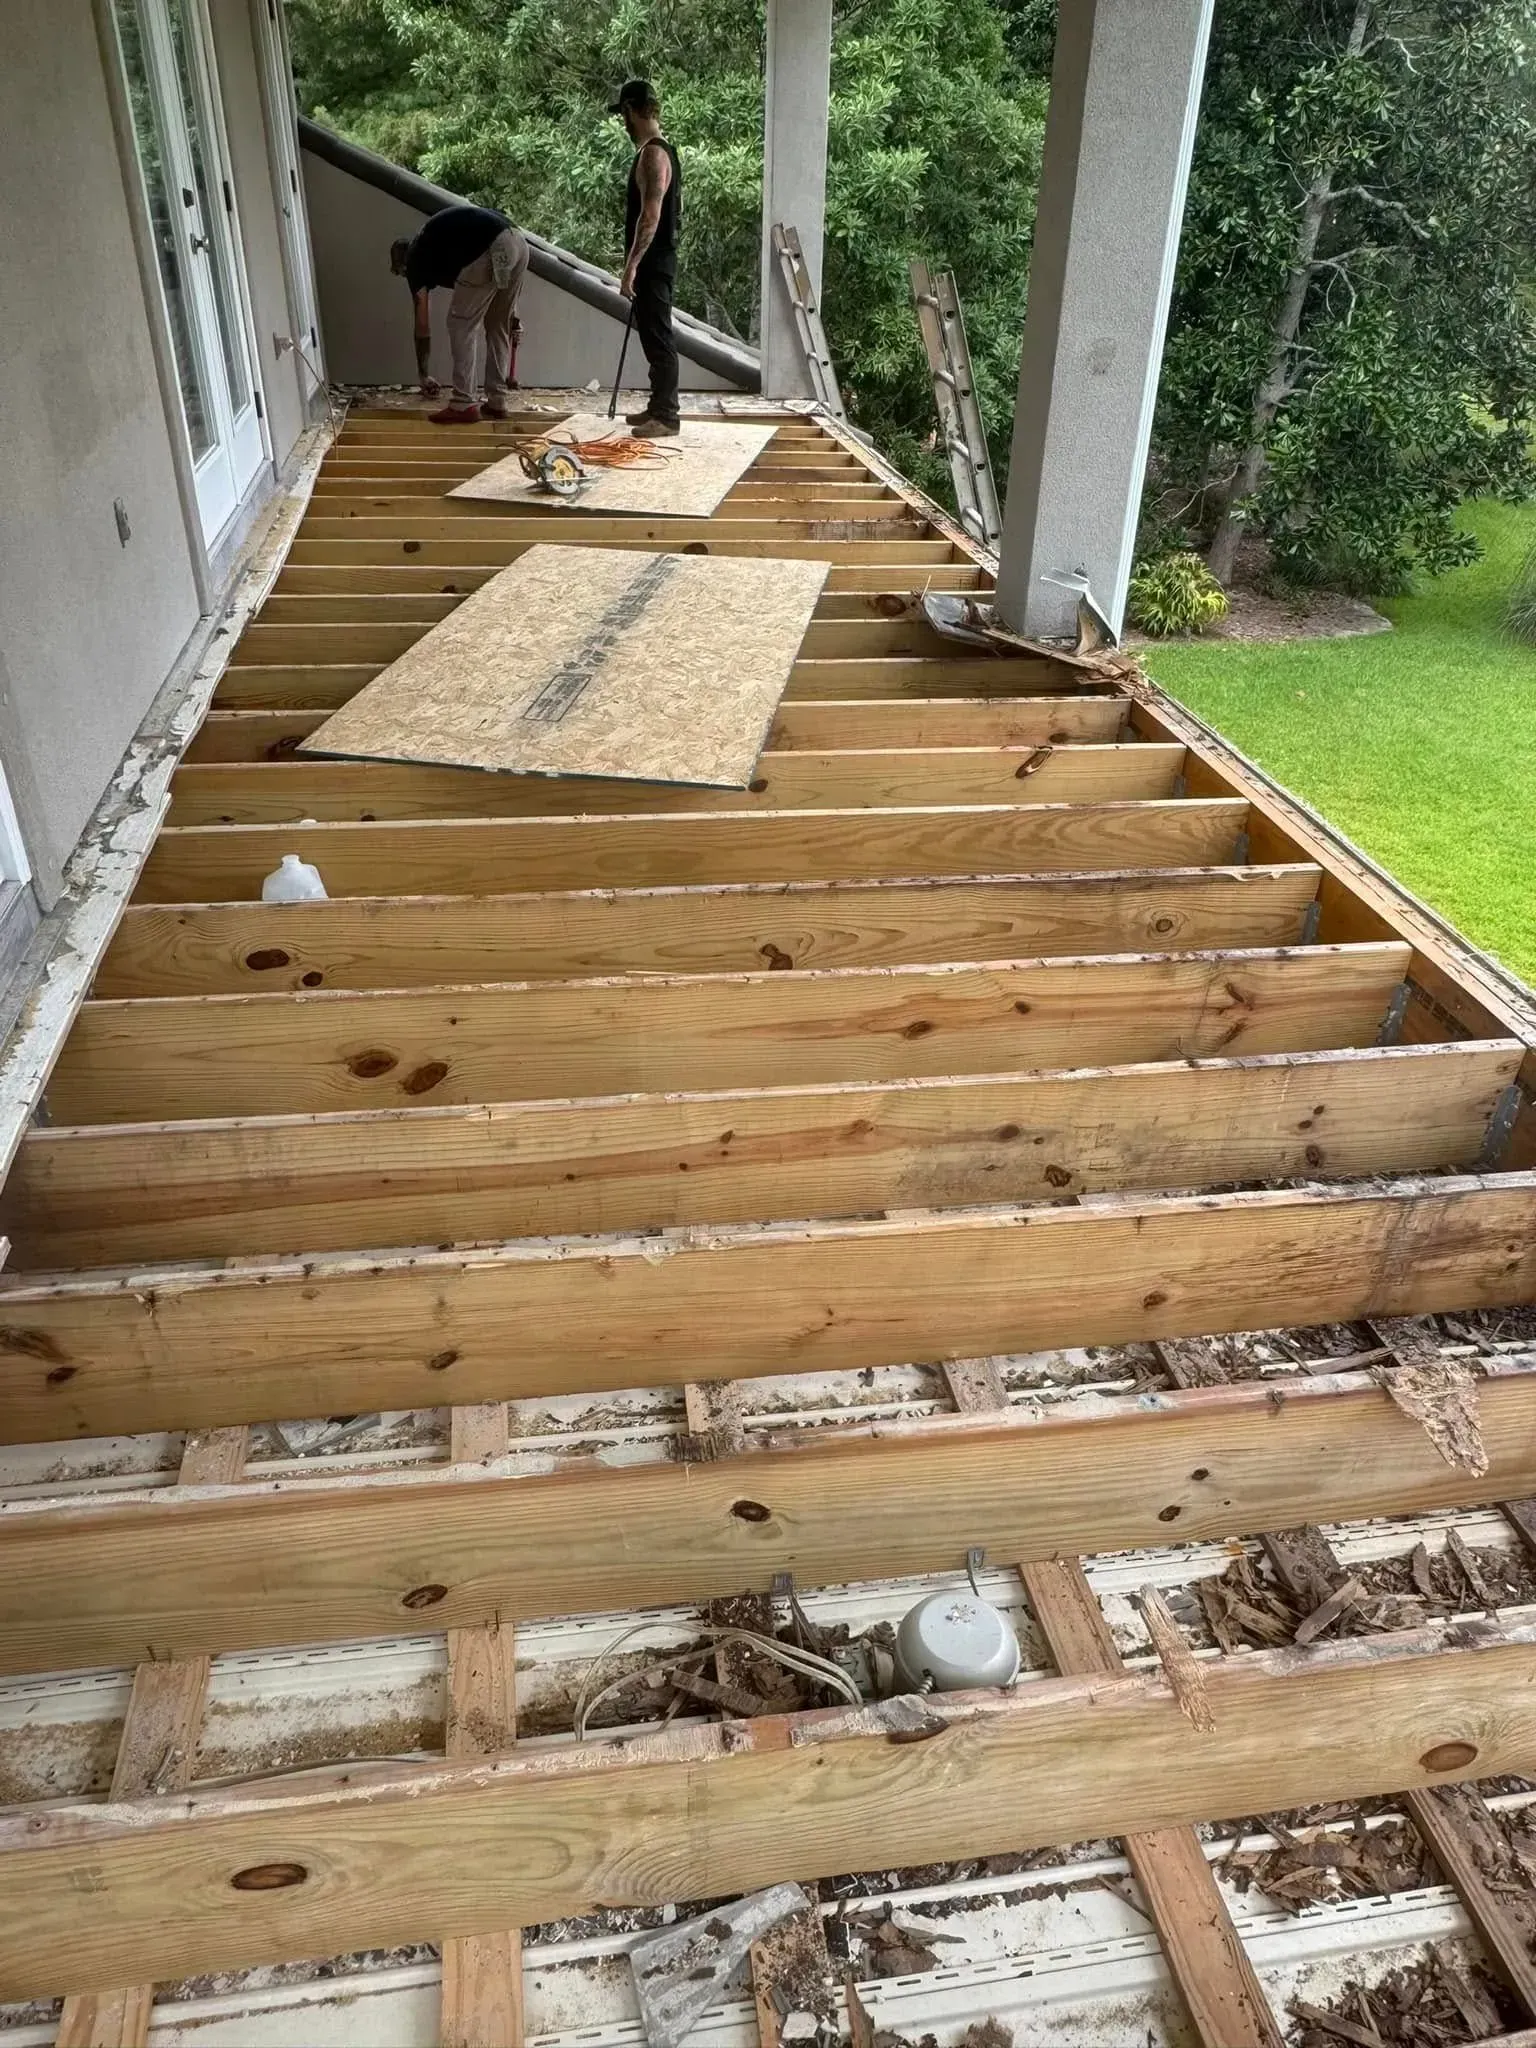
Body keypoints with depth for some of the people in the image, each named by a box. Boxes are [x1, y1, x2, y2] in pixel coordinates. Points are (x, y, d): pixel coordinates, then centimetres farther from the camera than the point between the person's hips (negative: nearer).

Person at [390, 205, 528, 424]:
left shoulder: (415, 259, 15)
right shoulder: (436, 238, 35)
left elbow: (423, 326, 17)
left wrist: (424, 375, 26)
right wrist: (510, 312, 29)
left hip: (489, 251, -7)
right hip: (517, 242, 7)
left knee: (462, 324, 6)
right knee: (498, 327, 19)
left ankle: (464, 405, 4)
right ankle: (497, 402, 22)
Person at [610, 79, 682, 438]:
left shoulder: (653, 153, -16)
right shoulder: (657, 150, 15)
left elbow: (650, 216, -24)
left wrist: (630, 266, -23)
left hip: (653, 264, -10)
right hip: (653, 262, 10)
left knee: (659, 339, -8)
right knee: (653, 338, 14)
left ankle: (666, 416, -5)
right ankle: (658, 407, 21)